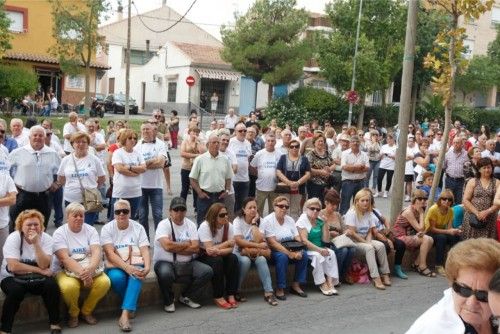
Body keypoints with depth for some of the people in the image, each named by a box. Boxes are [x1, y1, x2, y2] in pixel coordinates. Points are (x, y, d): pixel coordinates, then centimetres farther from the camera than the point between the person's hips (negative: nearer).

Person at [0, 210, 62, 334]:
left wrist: (36, 243, -28)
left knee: (51, 285, -25)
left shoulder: (46, 238, -6)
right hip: (12, 277, -2)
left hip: (37, 278, 2)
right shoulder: (13, 238, -12)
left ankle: (55, 323, -8)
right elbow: (13, 266, -22)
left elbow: (44, 265, -19)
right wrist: (39, 270, -21)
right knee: (16, 290, -33)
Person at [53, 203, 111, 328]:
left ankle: (86, 311, 2)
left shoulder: (90, 230, 3)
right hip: (66, 270, -3)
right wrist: (81, 272, -32)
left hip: (90, 269, 3)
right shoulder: (59, 233, -5)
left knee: (105, 282, -25)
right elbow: (64, 258, -18)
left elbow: (97, 252, -12)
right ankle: (73, 314, -2)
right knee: (69, 286, -36)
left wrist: (90, 269, -33)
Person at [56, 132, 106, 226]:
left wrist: (91, 187, 5)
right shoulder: (66, 160, 5)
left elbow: (102, 179, 8)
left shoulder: (94, 160, 0)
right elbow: (60, 179, 14)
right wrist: (73, 186, 8)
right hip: (70, 200, 2)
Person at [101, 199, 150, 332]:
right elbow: (110, 253, -14)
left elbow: (145, 250, -3)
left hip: (135, 264, 1)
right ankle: (131, 308, -9)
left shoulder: (138, 228, 5)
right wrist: (127, 267, -29)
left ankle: (124, 315, -40)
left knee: (136, 276, -33)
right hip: (115, 266, -1)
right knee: (117, 277, -34)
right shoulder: (107, 229, -1)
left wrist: (147, 267, -25)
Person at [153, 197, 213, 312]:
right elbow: (167, 245, -26)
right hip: (165, 263, -4)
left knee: (207, 271, -16)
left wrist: (175, 247, -17)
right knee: (164, 273, -38)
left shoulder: (190, 224, 5)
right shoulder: (163, 224, -9)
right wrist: (186, 244, -11)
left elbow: (196, 248, -8)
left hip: (186, 264, 5)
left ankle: (185, 297, 9)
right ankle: (168, 301, -4)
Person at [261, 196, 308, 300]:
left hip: (290, 250, 6)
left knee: (303, 255, -19)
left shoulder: (290, 220, 8)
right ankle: (280, 289, -22)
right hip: (273, 251, -6)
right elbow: (272, 242, -20)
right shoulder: (267, 220, -11)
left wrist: (299, 251, -19)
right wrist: (289, 253, -27)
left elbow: (298, 238, 2)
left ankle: (296, 285, -7)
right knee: (282, 257, -35)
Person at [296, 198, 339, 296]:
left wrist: (325, 223, -5)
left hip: (320, 249, 5)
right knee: (317, 255, -32)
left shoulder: (320, 221, 9)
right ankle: (322, 284, -23)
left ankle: (330, 282, -26)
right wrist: (319, 250, -26)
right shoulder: (302, 221, -7)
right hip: (306, 250, -5)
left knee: (331, 253, -22)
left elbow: (326, 240, 3)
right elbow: (304, 241, -18)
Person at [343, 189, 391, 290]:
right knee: (369, 248, -32)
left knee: (381, 245, -20)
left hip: (366, 240, 6)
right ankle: (376, 278, -34)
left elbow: (370, 231, 5)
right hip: (353, 241, -6)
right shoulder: (352, 213, -13)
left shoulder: (369, 213, 7)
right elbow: (352, 233, -17)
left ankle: (385, 274, -14)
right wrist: (365, 242, -16)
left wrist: (369, 241, -14)